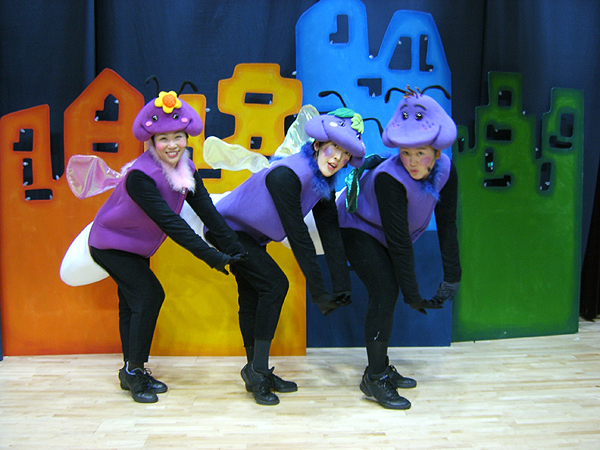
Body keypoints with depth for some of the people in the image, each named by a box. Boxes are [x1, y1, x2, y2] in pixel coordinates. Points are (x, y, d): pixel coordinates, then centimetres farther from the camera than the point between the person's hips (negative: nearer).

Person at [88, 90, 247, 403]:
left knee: (132, 303, 14)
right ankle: (134, 371, 0)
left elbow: (207, 211, -14)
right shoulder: (139, 176, -34)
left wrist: (234, 248, -21)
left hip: (134, 246, 8)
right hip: (109, 244, -7)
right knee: (148, 295, -14)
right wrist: (214, 258, -42)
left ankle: (132, 372, 27)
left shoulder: (186, 170, -11)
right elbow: (170, 223, -39)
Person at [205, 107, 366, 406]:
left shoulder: (324, 184, -8)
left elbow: (331, 235, -10)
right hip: (227, 227, -9)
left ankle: (256, 371, 31)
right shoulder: (287, 175, -33)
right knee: (274, 284, -17)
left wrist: (342, 287, -15)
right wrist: (318, 291, -32)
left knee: (252, 297, 16)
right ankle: (258, 372, -5)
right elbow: (298, 237, -34)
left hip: (250, 235, 9)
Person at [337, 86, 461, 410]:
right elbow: (399, 242, -32)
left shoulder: (445, 171, -18)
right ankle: (374, 380, -4)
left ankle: (381, 368, 25)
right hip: (357, 228, -7)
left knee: (388, 294, 8)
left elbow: (447, 225, -10)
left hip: (381, 233, 7)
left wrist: (451, 277, -11)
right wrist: (412, 294, -26)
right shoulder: (390, 178, -36)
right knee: (385, 292, -15)